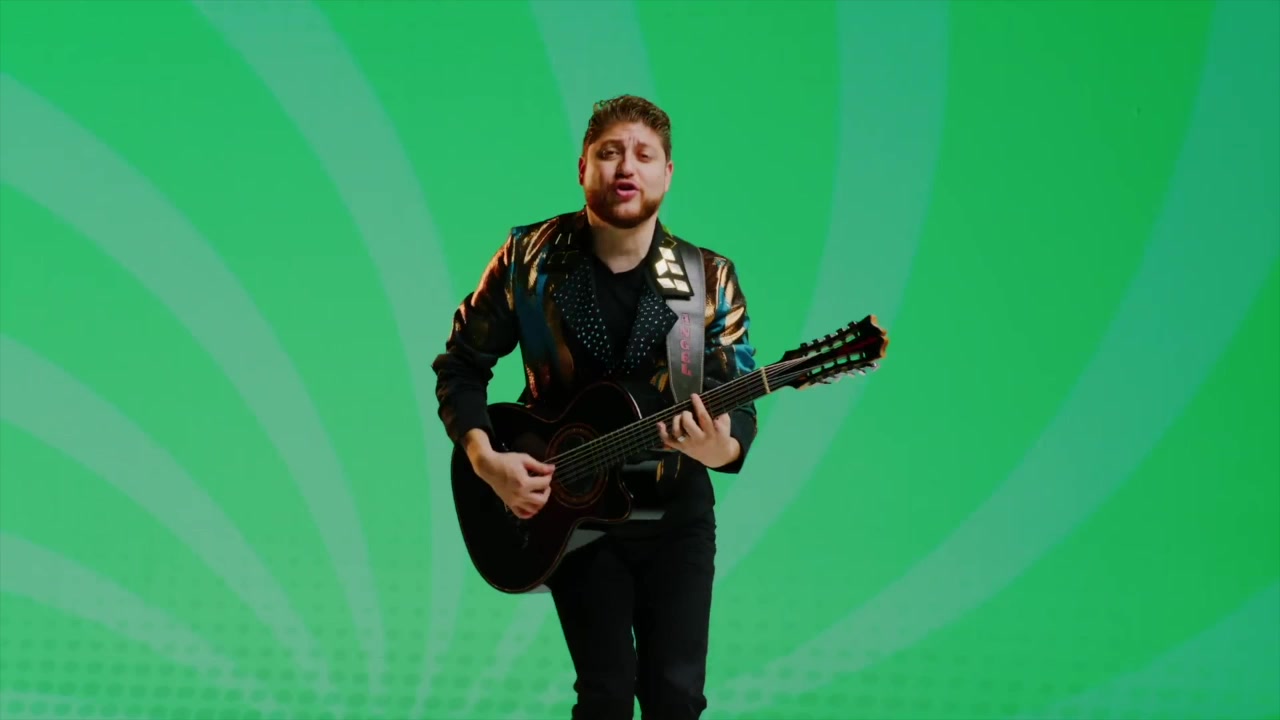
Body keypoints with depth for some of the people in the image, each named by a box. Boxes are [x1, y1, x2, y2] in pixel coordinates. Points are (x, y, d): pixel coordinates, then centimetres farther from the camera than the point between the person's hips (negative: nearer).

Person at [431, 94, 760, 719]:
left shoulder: (709, 280, -7)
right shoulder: (529, 258, -8)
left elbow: (738, 405, -8)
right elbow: (461, 364, 1)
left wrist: (724, 448, -32)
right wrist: (485, 459, -15)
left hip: (675, 510, 1)